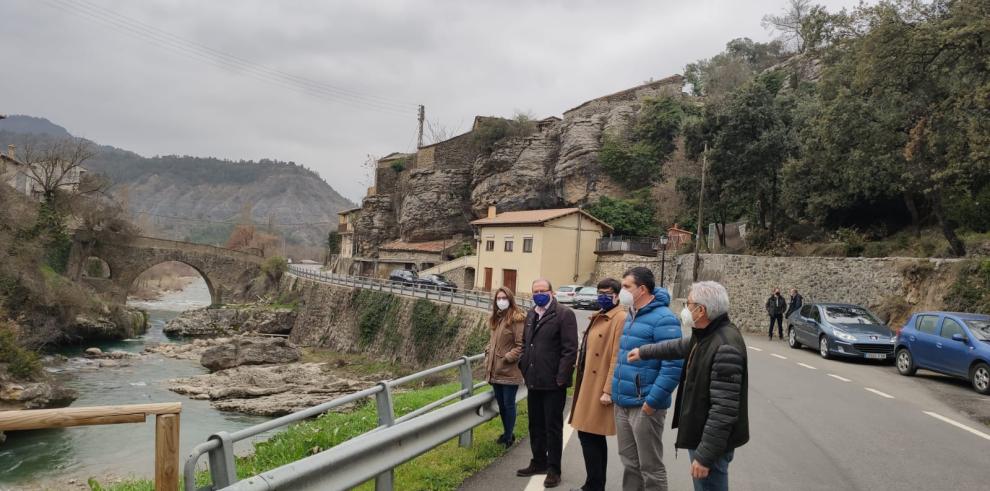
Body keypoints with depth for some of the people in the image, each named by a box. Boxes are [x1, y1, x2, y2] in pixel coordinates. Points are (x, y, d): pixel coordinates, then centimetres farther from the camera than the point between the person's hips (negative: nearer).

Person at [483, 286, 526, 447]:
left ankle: (509, 436, 15)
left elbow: (521, 345, -15)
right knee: (501, 403, 16)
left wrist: (507, 358, -17)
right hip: (495, 370, 8)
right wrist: (488, 353, 10)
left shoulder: (517, 318, -12)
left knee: (509, 404, 2)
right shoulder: (495, 318, 14)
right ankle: (506, 433, 30)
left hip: (509, 371, -8)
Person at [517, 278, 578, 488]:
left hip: (553, 383, -7)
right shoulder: (530, 315, 13)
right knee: (535, 425, 16)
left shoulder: (564, 314, -11)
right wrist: (524, 368, 10)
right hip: (533, 381, 7)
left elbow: (570, 349, -15)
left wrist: (561, 377, -17)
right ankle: (538, 463, 30)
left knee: (553, 427, 3)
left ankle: (553, 470, 14)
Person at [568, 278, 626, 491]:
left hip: (600, 389, -10)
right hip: (589, 386, 10)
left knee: (588, 435, -7)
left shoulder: (620, 319, -14)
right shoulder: (598, 317, 17)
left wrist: (608, 391, -22)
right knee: (594, 437, 14)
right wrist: (582, 384, 16)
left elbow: (617, 358, -20)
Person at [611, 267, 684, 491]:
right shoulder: (631, 316, 13)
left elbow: (673, 365, -20)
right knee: (629, 463, 18)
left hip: (644, 406, -8)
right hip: (622, 404, 8)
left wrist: (652, 401, -21)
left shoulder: (663, 319, -15)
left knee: (650, 468, 3)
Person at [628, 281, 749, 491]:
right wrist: (644, 352, 35)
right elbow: (681, 347, 28)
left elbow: (724, 410, -29)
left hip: (711, 441, -10)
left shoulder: (725, 347, -27)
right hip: (700, 434, 10)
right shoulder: (707, 334, 4)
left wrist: (705, 455, -26)